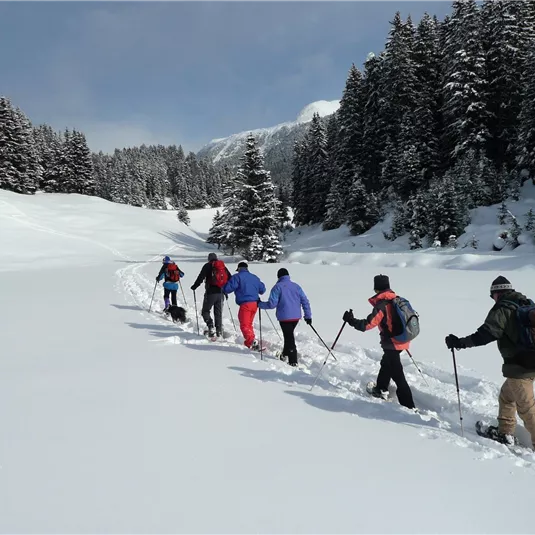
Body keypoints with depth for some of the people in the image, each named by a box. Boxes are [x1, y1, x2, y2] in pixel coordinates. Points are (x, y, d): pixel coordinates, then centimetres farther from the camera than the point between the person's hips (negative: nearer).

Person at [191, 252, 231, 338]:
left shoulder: (208, 266, -1)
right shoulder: (223, 266, 13)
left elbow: (201, 277, -9)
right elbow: (230, 278, 15)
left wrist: (194, 286, 2)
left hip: (211, 292, -4)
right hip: (221, 293, 4)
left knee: (205, 311, 7)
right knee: (218, 313, 11)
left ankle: (210, 327, -12)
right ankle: (219, 331, 9)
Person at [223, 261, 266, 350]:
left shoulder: (237, 277, -1)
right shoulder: (254, 277, 17)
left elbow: (228, 289, -9)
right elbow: (262, 289, 23)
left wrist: (224, 288, 15)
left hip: (245, 304, -7)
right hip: (255, 304, 7)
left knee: (244, 325, -7)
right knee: (249, 324, 20)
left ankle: (253, 341, -27)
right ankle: (250, 343, 22)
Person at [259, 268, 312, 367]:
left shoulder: (277, 287, -8)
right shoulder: (296, 286, 7)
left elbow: (272, 304, -13)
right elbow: (305, 301, 6)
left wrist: (260, 304, 3)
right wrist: (308, 315, 13)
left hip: (284, 317, -5)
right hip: (296, 317, 5)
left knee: (289, 337, 2)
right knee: (289, 335, 25)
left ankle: (293, 361, 2)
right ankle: (285, 354, 38)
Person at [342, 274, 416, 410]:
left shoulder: (381, 305, -20)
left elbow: (368, 324, -26)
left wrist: (351, 320, -15)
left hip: (392, 343, -9)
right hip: (402, 340, 9)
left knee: (397, 374, -2)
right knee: (386, 363, 27)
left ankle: (408, 405, 2)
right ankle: (381, 390, 43)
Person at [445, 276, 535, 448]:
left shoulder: (502, 308, -13)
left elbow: (485, 334, -22)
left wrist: (459, 342, -17)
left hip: (520, 366, -9)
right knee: (506, 396, 22)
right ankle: (505, 433, 31)